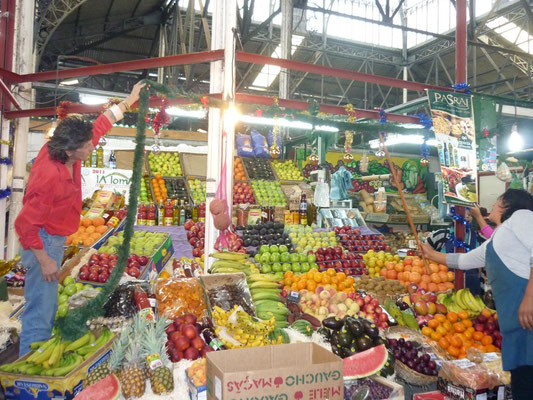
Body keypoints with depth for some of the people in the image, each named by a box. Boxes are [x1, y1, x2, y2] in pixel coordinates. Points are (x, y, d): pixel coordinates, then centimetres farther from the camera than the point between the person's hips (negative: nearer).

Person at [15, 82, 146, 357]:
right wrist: (44, 260, -25)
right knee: (40, 310, -2)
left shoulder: (66, 154, -7)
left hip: (55, 239, 10)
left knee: (47, 306, 21)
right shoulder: (50, 177, -31)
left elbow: (99, 127, 6)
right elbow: (25, 224, -27)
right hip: (43, 243, -10)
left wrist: (128, 102, 11)